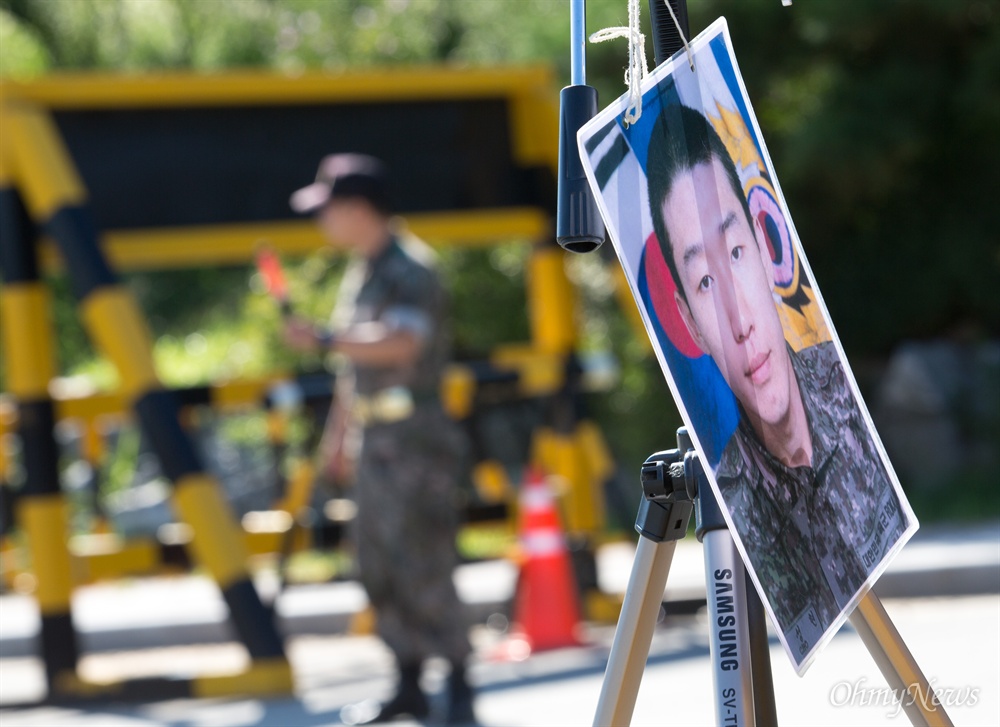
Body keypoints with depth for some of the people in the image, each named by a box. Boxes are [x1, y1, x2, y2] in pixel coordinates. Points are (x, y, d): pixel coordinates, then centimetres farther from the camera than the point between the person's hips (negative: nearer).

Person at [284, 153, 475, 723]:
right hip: (376, 436, 10)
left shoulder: (409, 269, -13)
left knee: (421, 562, -12)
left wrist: (323, 340, -31)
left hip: (415, 433, -10)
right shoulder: (360, 271, 17)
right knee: (378, 566, 9)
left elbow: (402, 341, -30)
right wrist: (340, 431, 26)